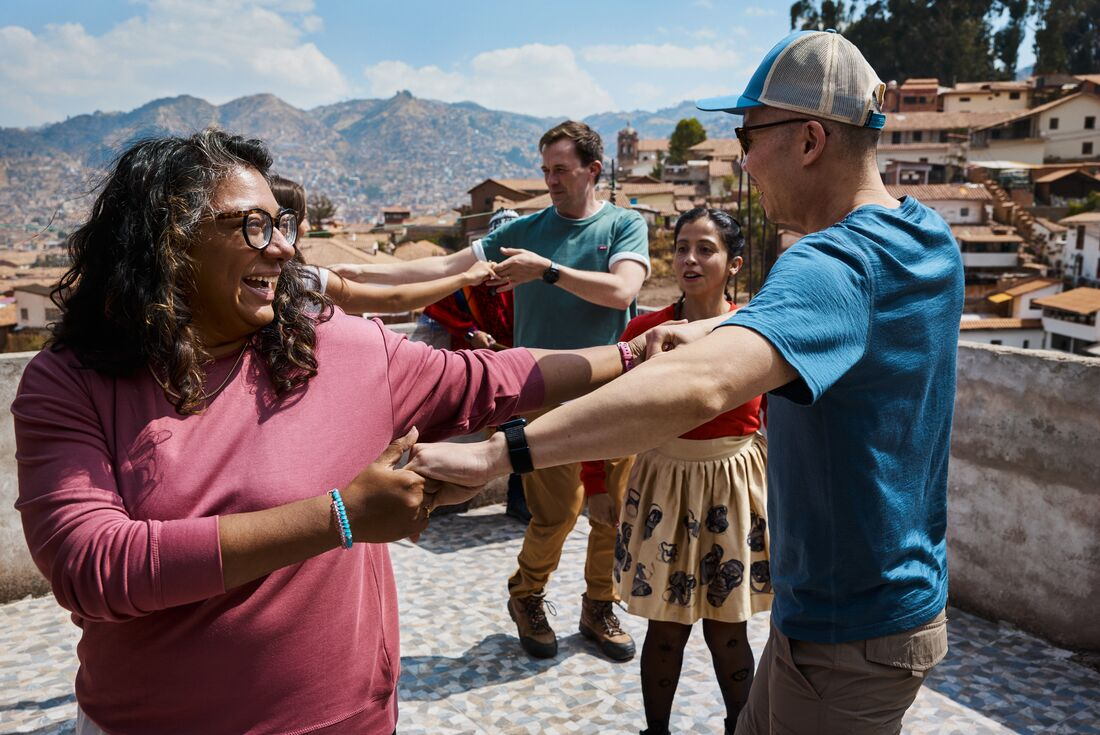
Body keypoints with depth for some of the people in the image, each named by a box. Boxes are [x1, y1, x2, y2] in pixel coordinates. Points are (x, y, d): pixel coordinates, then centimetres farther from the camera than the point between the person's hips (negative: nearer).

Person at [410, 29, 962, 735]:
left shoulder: (834, 264, -30)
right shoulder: (930, 238, 1)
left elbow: (699, 387, -47)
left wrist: (494, 453, -46)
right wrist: (712, 327, -1)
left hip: (849, 633, -8)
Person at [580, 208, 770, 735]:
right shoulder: (644, 329, -4)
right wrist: (594, 485, 1)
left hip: (734, 488, 0)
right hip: (663, 486, 1)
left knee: (726, 632, 12)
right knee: (665, 629, 10)